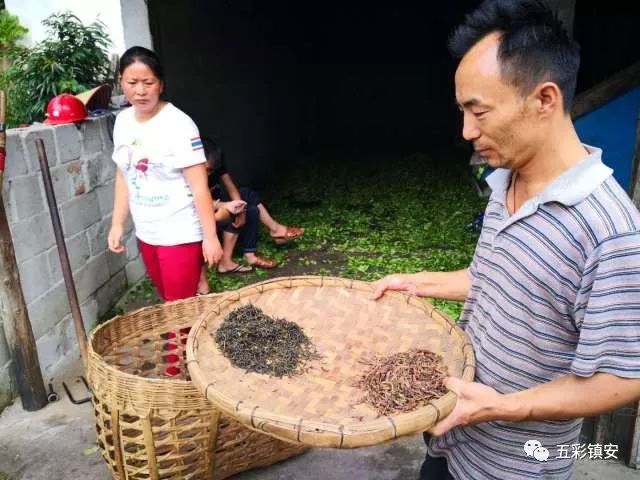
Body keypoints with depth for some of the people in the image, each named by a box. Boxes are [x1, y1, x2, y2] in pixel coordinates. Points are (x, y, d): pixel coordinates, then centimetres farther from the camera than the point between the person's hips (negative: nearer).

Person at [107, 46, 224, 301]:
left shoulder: (178, 124, -16)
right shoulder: (122, 121, 4)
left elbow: (199, 187, -17)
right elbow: (124, 176, 13)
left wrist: (210, 237, -18)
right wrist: (117, 224, 11)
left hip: (180, 234, -6)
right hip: (146, 234, 7)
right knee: (168, 301, 18)